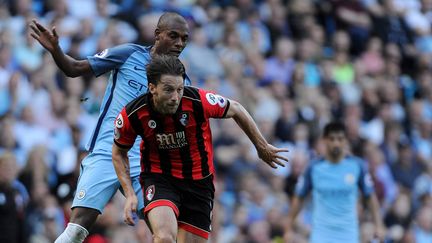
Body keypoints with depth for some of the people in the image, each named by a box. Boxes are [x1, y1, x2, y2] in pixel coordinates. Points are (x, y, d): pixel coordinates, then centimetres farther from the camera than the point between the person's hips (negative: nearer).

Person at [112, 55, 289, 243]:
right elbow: (119, 152, 2)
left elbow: (235, 109, -1)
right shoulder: (131, 116, -19)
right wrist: (130, 194, -8)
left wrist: (262, 147, 9)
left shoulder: (199, 101, -22)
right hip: (158, 178, -2)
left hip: (199, 181, 2)